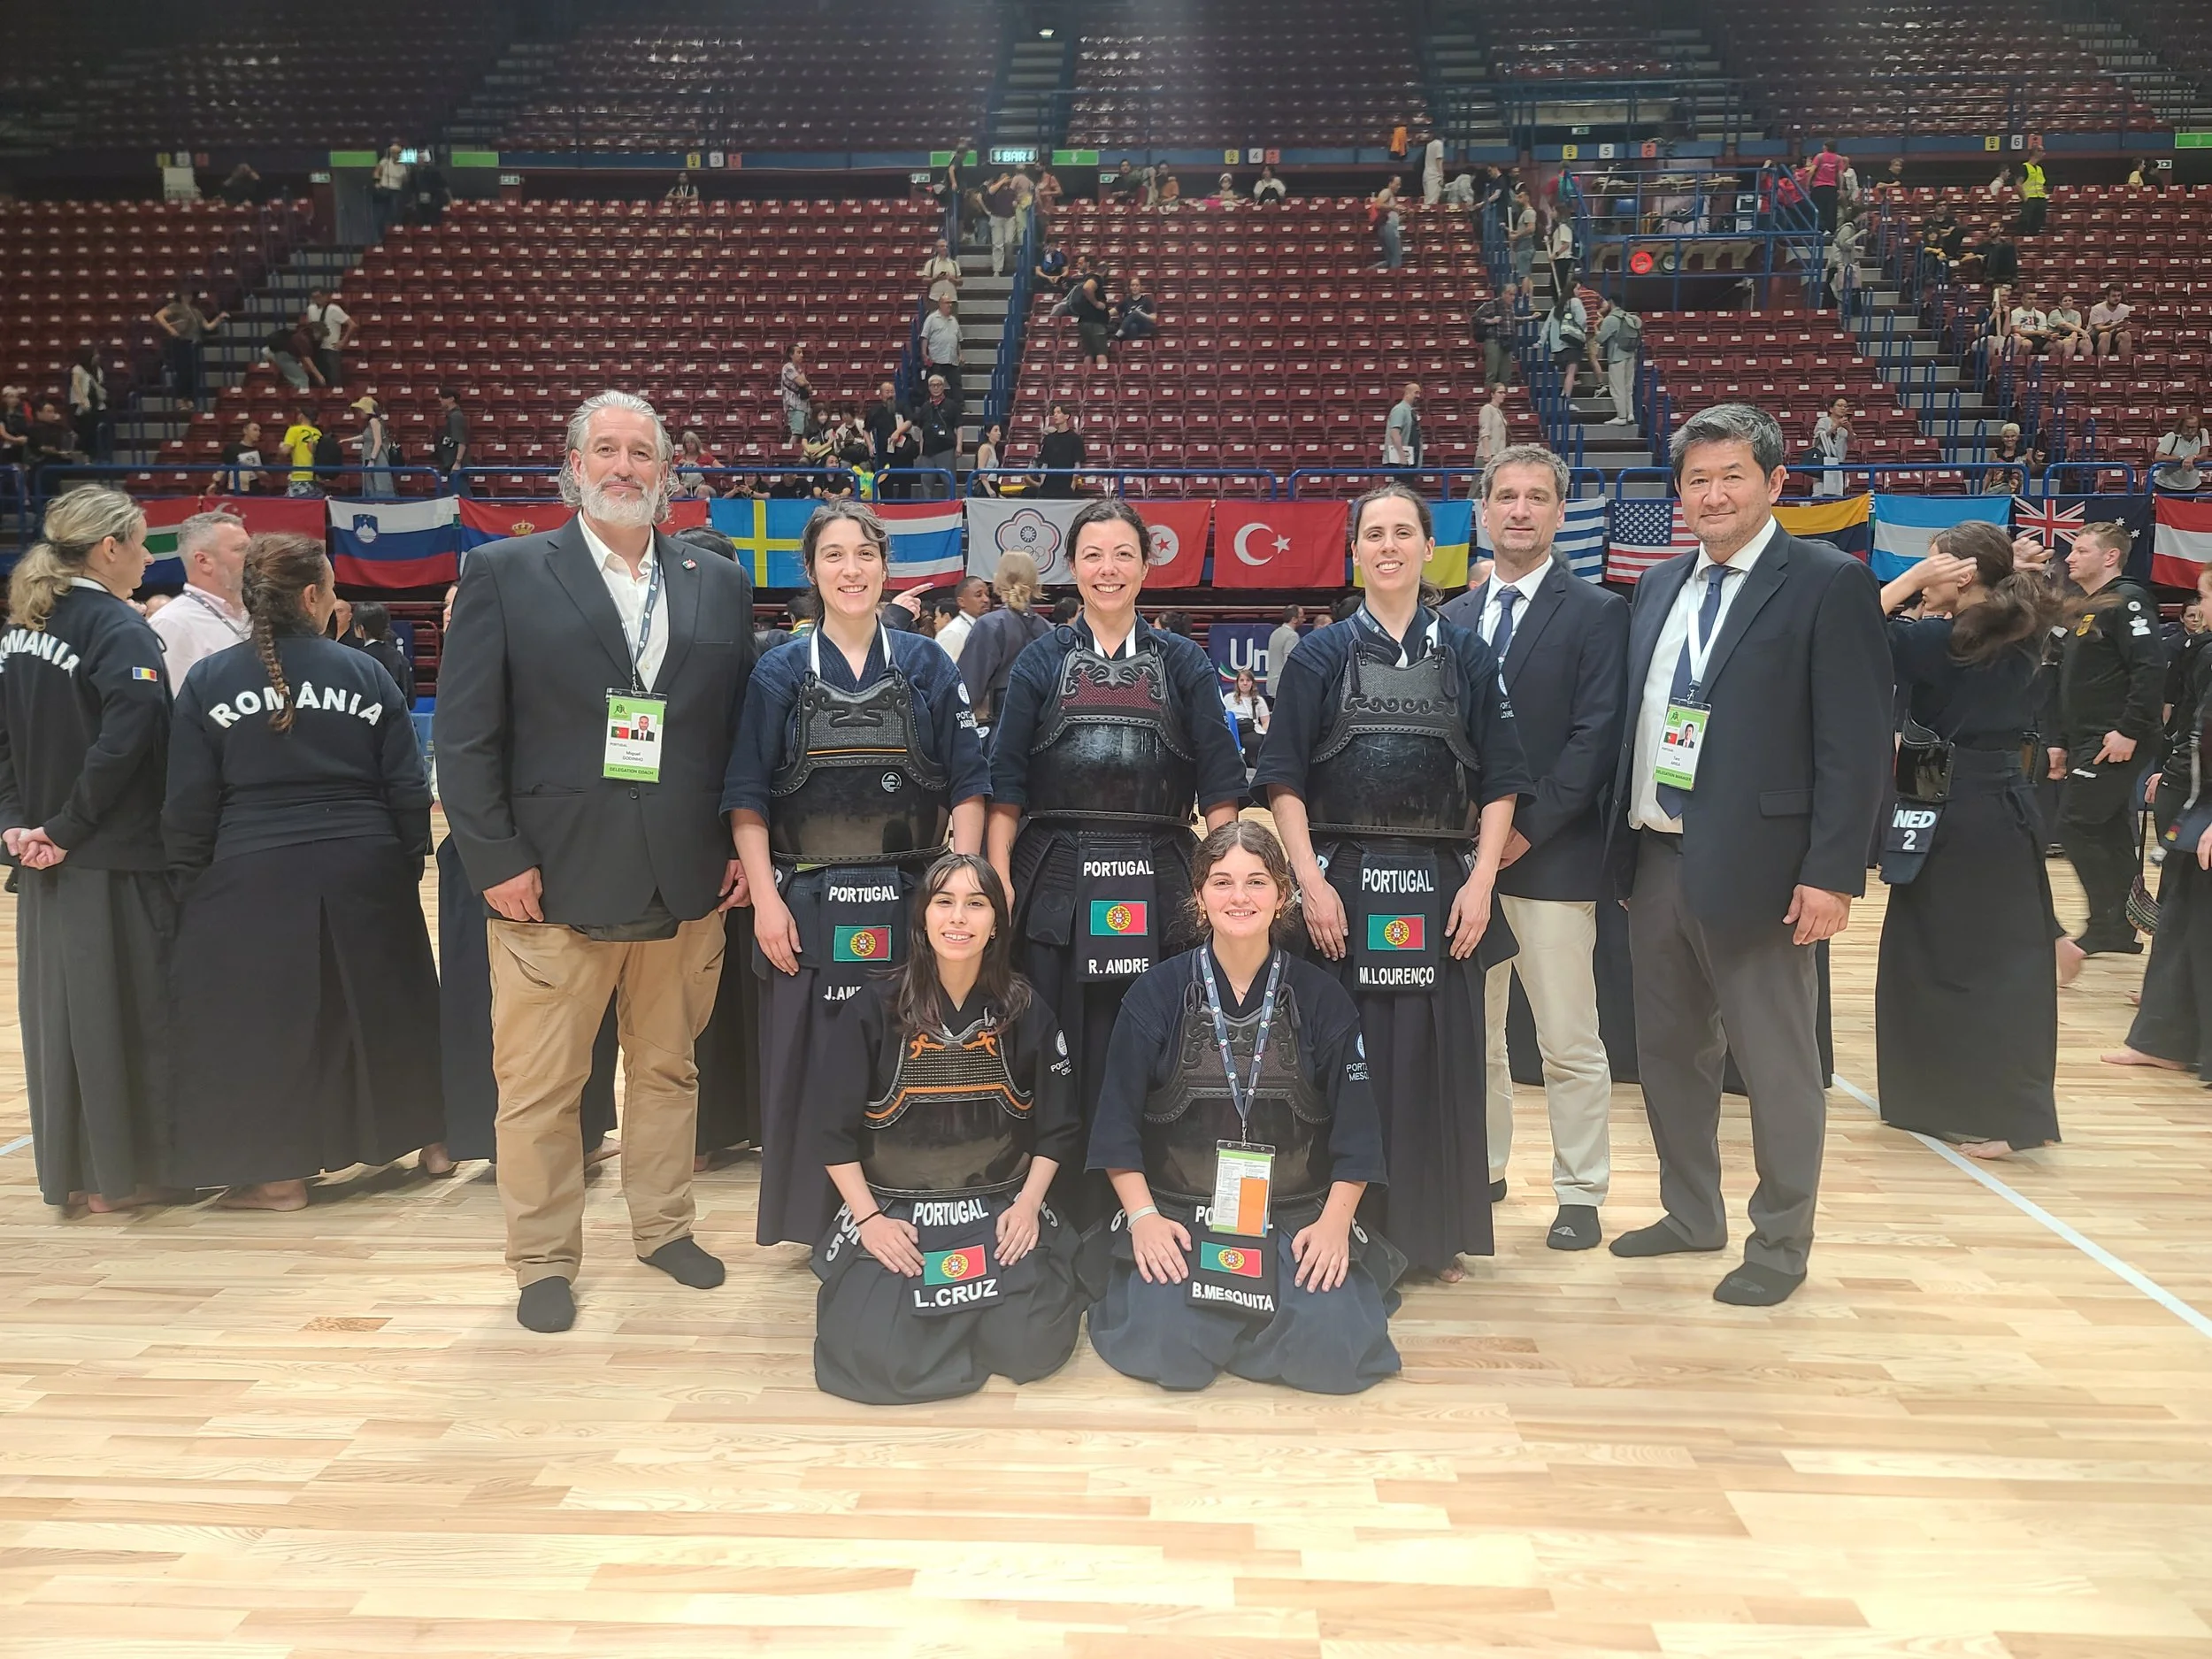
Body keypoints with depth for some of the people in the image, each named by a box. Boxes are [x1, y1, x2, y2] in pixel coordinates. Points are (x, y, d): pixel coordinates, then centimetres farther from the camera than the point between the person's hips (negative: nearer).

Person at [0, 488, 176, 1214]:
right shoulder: (120, 630, -14)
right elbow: (125, 745, -23)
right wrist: (68, 829, -14)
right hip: (116, 861, -7)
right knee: (124, 1009, 3)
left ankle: (70, 1171, 22)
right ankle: (122, 1172, 11)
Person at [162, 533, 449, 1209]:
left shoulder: (208, 679, 0)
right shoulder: (365, 673, 1)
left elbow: (190, 803, 0)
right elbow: (409, 790, 1)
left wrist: (190, 883, 8)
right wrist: (409, 867, 10)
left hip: (252, 878, -1)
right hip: (364, 871, 2)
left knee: (263, 1018, 8)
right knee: (385, 1001, 15)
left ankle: (282, 1173, 14)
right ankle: (432, 1141, 26)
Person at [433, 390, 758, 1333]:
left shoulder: (720, 586, 10)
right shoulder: (505, 574, 1)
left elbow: (743, 728, 11)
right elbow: (465, 735, -3)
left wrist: (744, 850, 4)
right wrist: (497, 860, -9)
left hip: (687, 890, 3)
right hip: (555, 887, -3)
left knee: (668, 1070, 15)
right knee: (539, 1088, 6)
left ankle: (664, 1227, 33)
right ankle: (544, 1261, 23)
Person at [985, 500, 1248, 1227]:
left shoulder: (1184, 662, 10)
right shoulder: (1042, 661, 10)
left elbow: (1219, 784, 7)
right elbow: (1005, 784, 7)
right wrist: (999, 881, -3)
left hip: (1158, 886, 0)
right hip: (1058, 883, 0)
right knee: (1064, 1060, 2)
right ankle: (1065, 1222, 15)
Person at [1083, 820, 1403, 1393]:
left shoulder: (1321, 996, 2)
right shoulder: (1159, 992, 0)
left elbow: (1357, 1129, 4)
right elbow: (1117, 1121, 1)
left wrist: (1334, 1221, -8)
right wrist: (1143, 1216, -10)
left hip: (1299, 1217, 1)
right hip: (1175, 1212, -1)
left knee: (1334, 1351, -21)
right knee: (1161, 1344, -23)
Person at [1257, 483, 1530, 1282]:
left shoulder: (1467, 654, 8)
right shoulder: (1321, 654, 5)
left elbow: (1500, 783, 5)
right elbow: (1283, 780, 0)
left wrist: (1480, 882, -5)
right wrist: (1311, 881, -9)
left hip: (1440, 887, 1)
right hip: (1343, 882, -1)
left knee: (1438, 1057, 5)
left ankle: (1433, 1233, 20)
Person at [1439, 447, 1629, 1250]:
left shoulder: (1596, 613, -2)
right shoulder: (1453, 618, 11)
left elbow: (1595, 738, -9)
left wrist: (1525, 827, -15)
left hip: (1551, 854, -4)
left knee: (1569, 1041, 3)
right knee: (1470, 1030, 13)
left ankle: (1580, 1193, 15)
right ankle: (1481, 1169, 27)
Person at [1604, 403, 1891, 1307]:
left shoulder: (1829, 582, -7)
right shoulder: (1660, 586, 13)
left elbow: (1856, 742, -11)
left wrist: (1831, 873, -17)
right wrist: (1624, 841, 9)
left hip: (1752, 867, -6)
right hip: (1656, 859, 7)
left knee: (1777, 1063, 6)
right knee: (1667, 1051, 17)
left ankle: (1781, 1243, 22)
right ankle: (1692, 1215, 34)